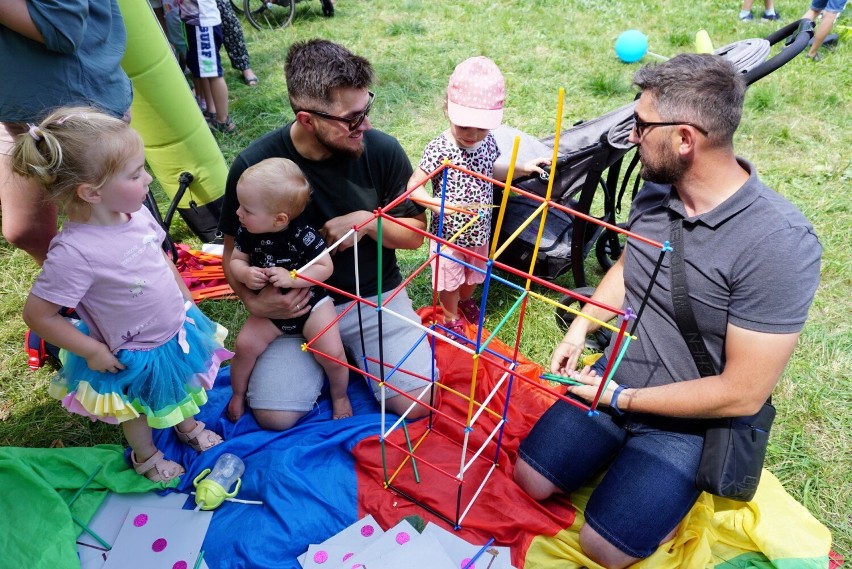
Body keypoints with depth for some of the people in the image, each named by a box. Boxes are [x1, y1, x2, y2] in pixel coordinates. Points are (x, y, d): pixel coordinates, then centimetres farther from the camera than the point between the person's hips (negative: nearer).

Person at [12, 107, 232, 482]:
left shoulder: (135, 212, -16)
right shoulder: (74, 252, -36)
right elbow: (37, 314, -26)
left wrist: (186, 298, 8)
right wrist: (92, 351, -19)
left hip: (178, 329, 6)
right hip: (135, 356, -6)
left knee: (181, 387, 31)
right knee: (140, 409, 24)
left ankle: (188, 426, 62)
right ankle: (145, 456, 54)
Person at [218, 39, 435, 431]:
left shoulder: (383, 151, -12)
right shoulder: (253, 166, -14)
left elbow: (414, 234, -1)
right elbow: (234, 250, -1)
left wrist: (367, 221, -21)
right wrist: (253, 301, -20)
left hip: (375, 296, 1)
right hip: (297, 307, 0)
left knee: (415, 405, -11)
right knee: (275, 417, -11)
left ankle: (354, 350, 19)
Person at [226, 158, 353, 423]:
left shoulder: (304, 235, -25)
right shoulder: (247, 232, -11)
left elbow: (325, 267, -19)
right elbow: (236, 260, 1)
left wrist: (292, 278, -32)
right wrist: (245, 274, -23)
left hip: (312, 303, -4)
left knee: (332, 354, -13)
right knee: (245, 345, -8)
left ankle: (340, 396, 20)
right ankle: (238, 394, 23)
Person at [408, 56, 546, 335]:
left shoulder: (488, 142, -9)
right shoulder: (439, 150, -27)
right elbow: (413, 186, -24)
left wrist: (521, 168, 3)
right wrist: (439, 205, -38)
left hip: (479, 230, 6)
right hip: (448, 233, -5)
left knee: (474, 272, 29)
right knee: (449, 278, 18)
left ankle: (465, 300, 60)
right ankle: (451, 318, 45)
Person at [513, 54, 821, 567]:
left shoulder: (780, 244, -29)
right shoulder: (658, 189, -10)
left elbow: (743, 394, -24)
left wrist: (622, 399, -17)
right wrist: (579, 331, -1)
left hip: (689, 419, -5)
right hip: (614, 378, 5)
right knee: (530, 481, 4)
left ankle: (676, 486, 19)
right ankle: (621, 454, 27)